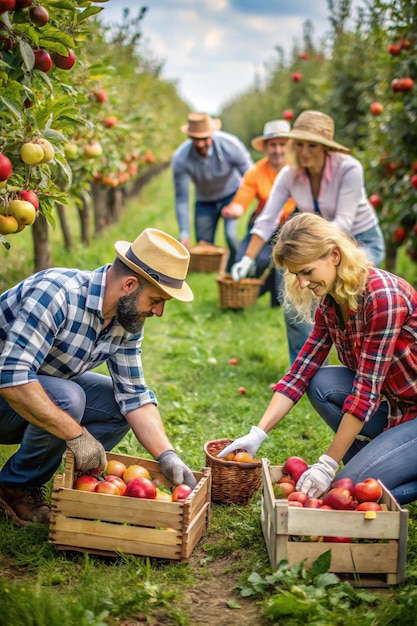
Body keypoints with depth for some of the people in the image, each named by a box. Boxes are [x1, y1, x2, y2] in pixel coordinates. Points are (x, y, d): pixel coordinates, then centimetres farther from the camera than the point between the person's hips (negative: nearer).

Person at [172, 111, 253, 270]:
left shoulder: (230, 145, -32)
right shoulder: (180, 159, -28)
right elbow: (182, 198, -20)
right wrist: (184, 233, -24)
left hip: (232, 193, -2)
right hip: (205, 201, 2)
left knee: (231, 235, -20)